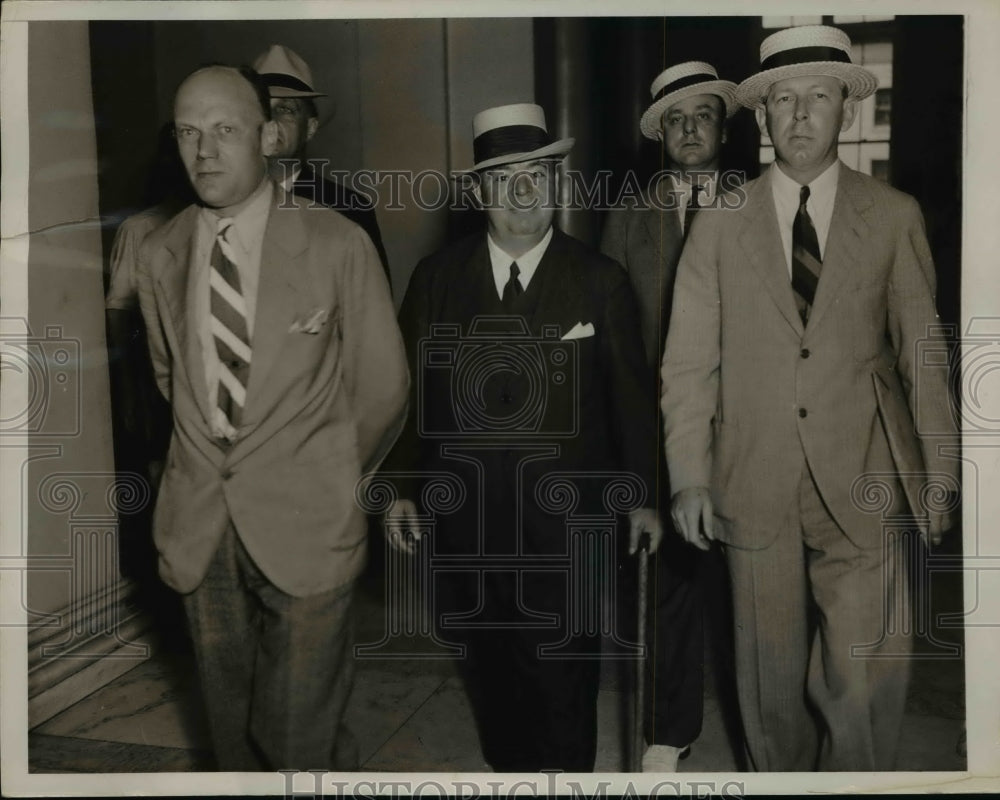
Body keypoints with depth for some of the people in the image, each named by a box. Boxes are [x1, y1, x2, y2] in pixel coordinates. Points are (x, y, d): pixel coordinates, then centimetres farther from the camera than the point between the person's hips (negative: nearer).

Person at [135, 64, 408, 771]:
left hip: (306, 525, -4)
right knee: (233, 730, 16)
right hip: (199, 525, 4)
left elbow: (383, 386, 0)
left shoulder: (339, 244, -9)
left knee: (299, 737, 0)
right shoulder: (160, 256, 4)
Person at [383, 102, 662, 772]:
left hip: (566, 517, -2)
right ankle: (510, 767, 36)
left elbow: (630, 395, 3)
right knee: (491, 664, 14)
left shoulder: (602, 281, -1)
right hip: (467, 514, 2)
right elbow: (409, 389, 6)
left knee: (564, 672, 5)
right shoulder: (436, 278, 3)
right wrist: (401, 487, 2)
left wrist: (644, 495, 6)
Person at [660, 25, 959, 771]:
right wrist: (689, 476, -6)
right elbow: (689, 360, 1)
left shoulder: (894, 216, 3)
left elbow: (923, 353, 4)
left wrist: (940, 478, 4)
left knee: (863, 682, -2)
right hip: (757, 484, 1)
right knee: (772, 677, 12)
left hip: (862, 484, 0)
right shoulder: (721, 221, 3)